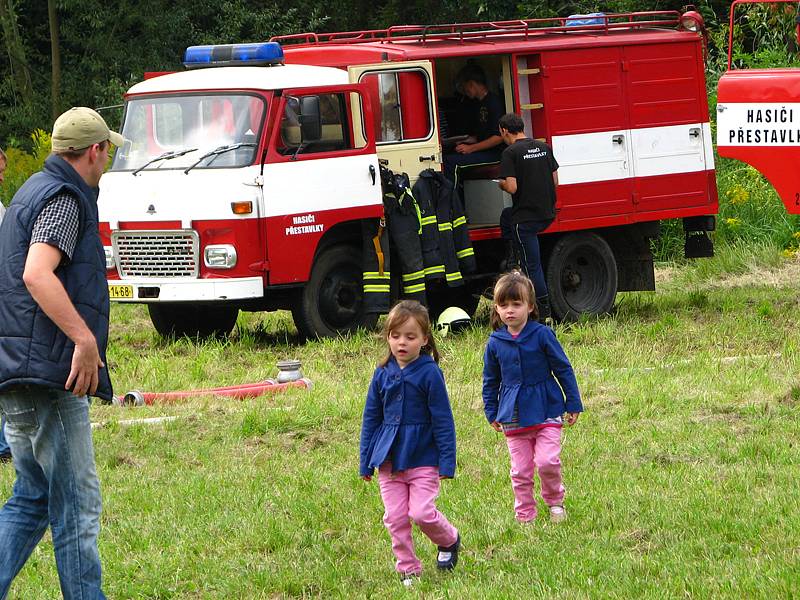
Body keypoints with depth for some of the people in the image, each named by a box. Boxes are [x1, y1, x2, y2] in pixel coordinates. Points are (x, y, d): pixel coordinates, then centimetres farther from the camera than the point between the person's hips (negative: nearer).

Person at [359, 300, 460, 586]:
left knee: (422, 513, -12)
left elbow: (443, 421, -7)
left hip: (422, 460, -4)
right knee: (395, 518, 4)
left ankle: (449, 540, 18)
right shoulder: (383, 374, 3)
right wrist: (366, 463, 10)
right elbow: (371, 419, 11)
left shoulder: (429, 373, -9)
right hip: (389, 460, 4)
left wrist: (447, 463, -9)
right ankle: (408, 569, 17)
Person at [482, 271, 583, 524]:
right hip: (513, 416, 3)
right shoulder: (495, 343, 0)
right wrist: (492, 413, 15)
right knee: (520, 470, 5)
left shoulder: (541, 334, -7)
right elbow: (491, 381, 14)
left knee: (547, 461, -13)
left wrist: (573, 404, 1)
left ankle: (555, 500, 12)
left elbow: (563, 369, 0)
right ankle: (525, 514, 16)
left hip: (546, 410, -3)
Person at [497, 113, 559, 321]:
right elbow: (555, 181, 11)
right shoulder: (544, 148, 8)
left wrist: (501, 183, 3)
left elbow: (512, 187, -19)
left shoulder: (511, 153, -13)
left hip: (526, 216, -8)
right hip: (547, 214, 8)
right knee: (507, 217, 33)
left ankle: (544, 311, 0)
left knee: (531, 264, 0)